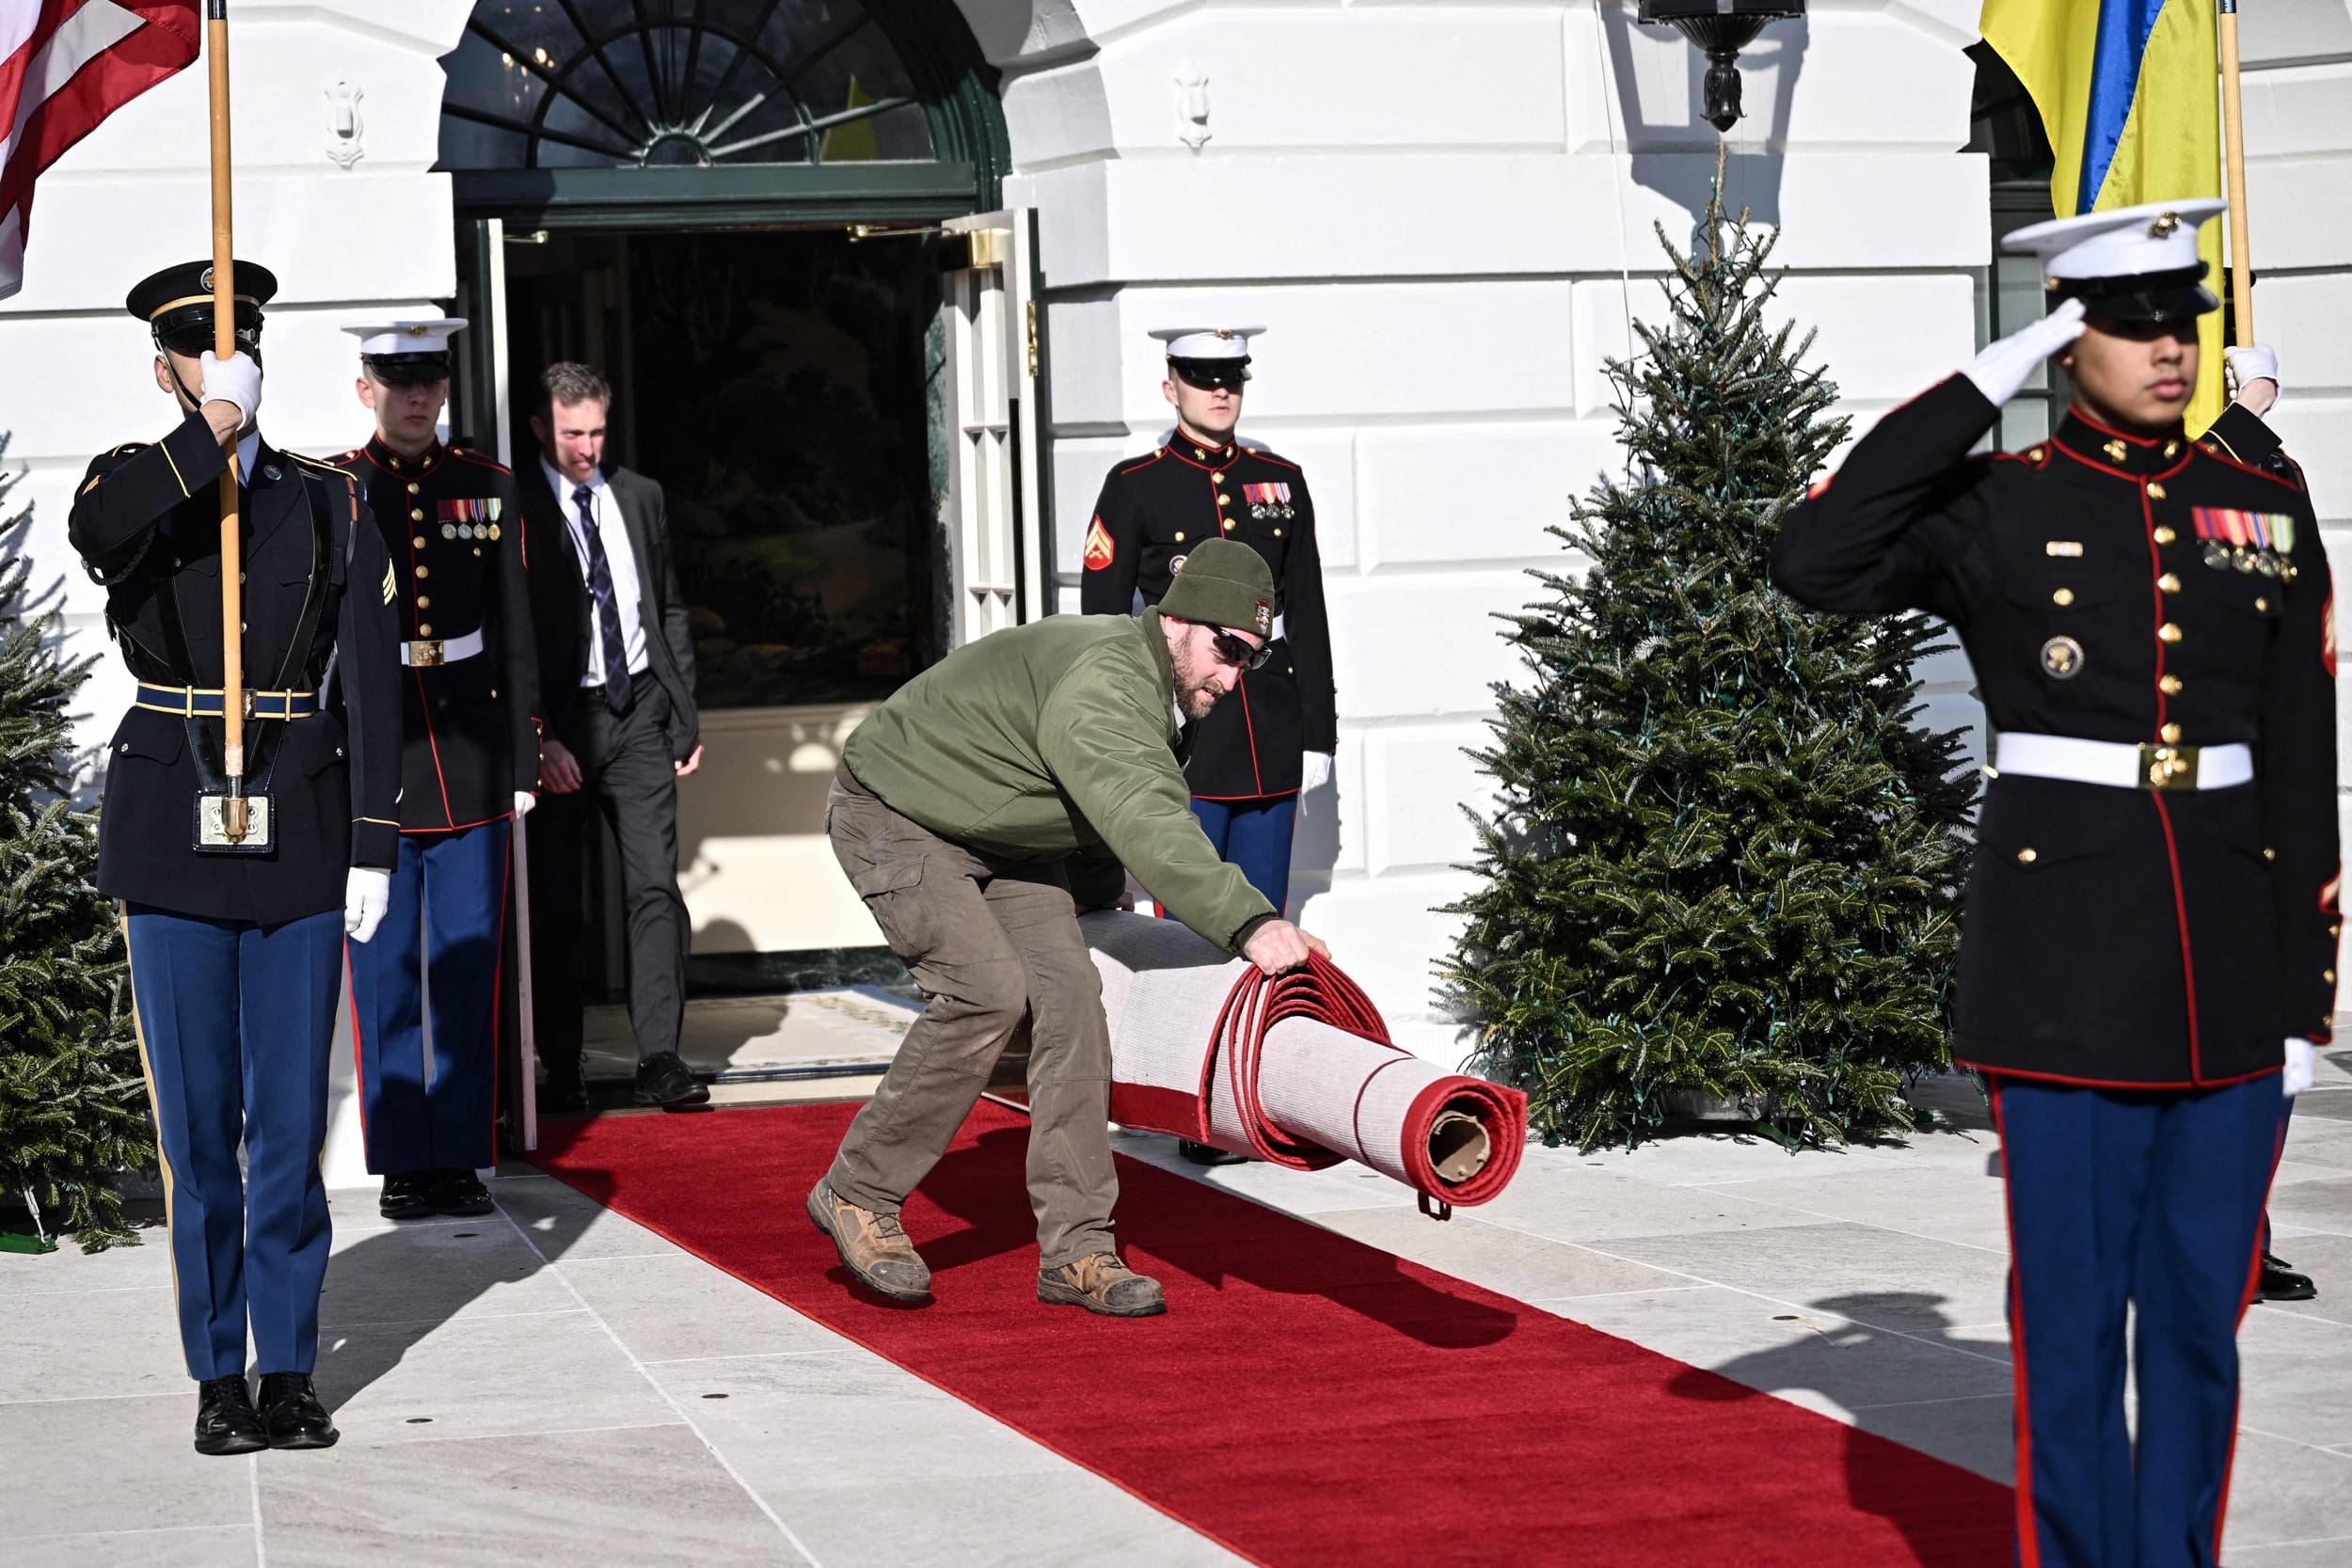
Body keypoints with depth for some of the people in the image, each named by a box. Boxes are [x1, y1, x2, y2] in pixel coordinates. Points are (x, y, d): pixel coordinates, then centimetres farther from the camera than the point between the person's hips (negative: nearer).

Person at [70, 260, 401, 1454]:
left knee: (292, 1117, 2)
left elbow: (369, 680, 5)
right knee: (197, 1121, 1)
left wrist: (372, 846, -2)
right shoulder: (134, 483, 5)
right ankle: (218, 1376, 9)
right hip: (174, 839, -1)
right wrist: (211, 431, -20)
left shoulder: (330, 504, 8)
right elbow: (97, 535, -23)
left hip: (300, 833, 1)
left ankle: (289, 1369, 11)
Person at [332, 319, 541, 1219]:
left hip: (471, 763, 2)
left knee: (469, 966, 4)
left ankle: (461, 1158, 12)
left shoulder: (488, 489, 9)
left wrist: (523, 759, 5)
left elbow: (516, 635, 10)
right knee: (385, 970, 2)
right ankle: (403, 1164, 9)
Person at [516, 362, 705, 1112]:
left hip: (637, 712, 4)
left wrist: (685, 717, 12)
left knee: (655, 887, -5)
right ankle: (562, 1068, 10)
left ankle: (660, 1058, -4)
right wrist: (538, 739, -12)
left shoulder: (640, 498, 11)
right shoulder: (515, 510, -4)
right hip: (558, 723, -3)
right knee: (555, 904, 1)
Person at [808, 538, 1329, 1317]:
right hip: (897, 813, -9)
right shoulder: (1101, 687, -35)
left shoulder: (1166, 692, -2)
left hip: (1006, 838, 9)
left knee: (1067, 994, -7)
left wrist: (1093, 902, 29)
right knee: (985, 989, -23)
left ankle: (1076, 1252, -7)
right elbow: (1148, 828, -50)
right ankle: (858, 1193, -5)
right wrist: (1248, 924, -60)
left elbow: (1110, 816, 18)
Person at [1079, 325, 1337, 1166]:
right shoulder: (1135, 489, 1)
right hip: (1180, 744, -4)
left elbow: (1308, 617, 14)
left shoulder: (1279, 482, 12)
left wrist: (1317, 735, 10)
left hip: (1270, 746, 4)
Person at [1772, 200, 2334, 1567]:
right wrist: (1975, 393, -15)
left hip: (2227, 962, 3)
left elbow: (2302, 771, 10)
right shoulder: (1999, 509, -1)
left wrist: (2306, 994, 7)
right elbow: (1816, 565, -19)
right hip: (2066, 964, -3)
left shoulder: (2265, 511, 8)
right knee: (2074, 1306, 1)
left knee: (2201, 1304, 9)